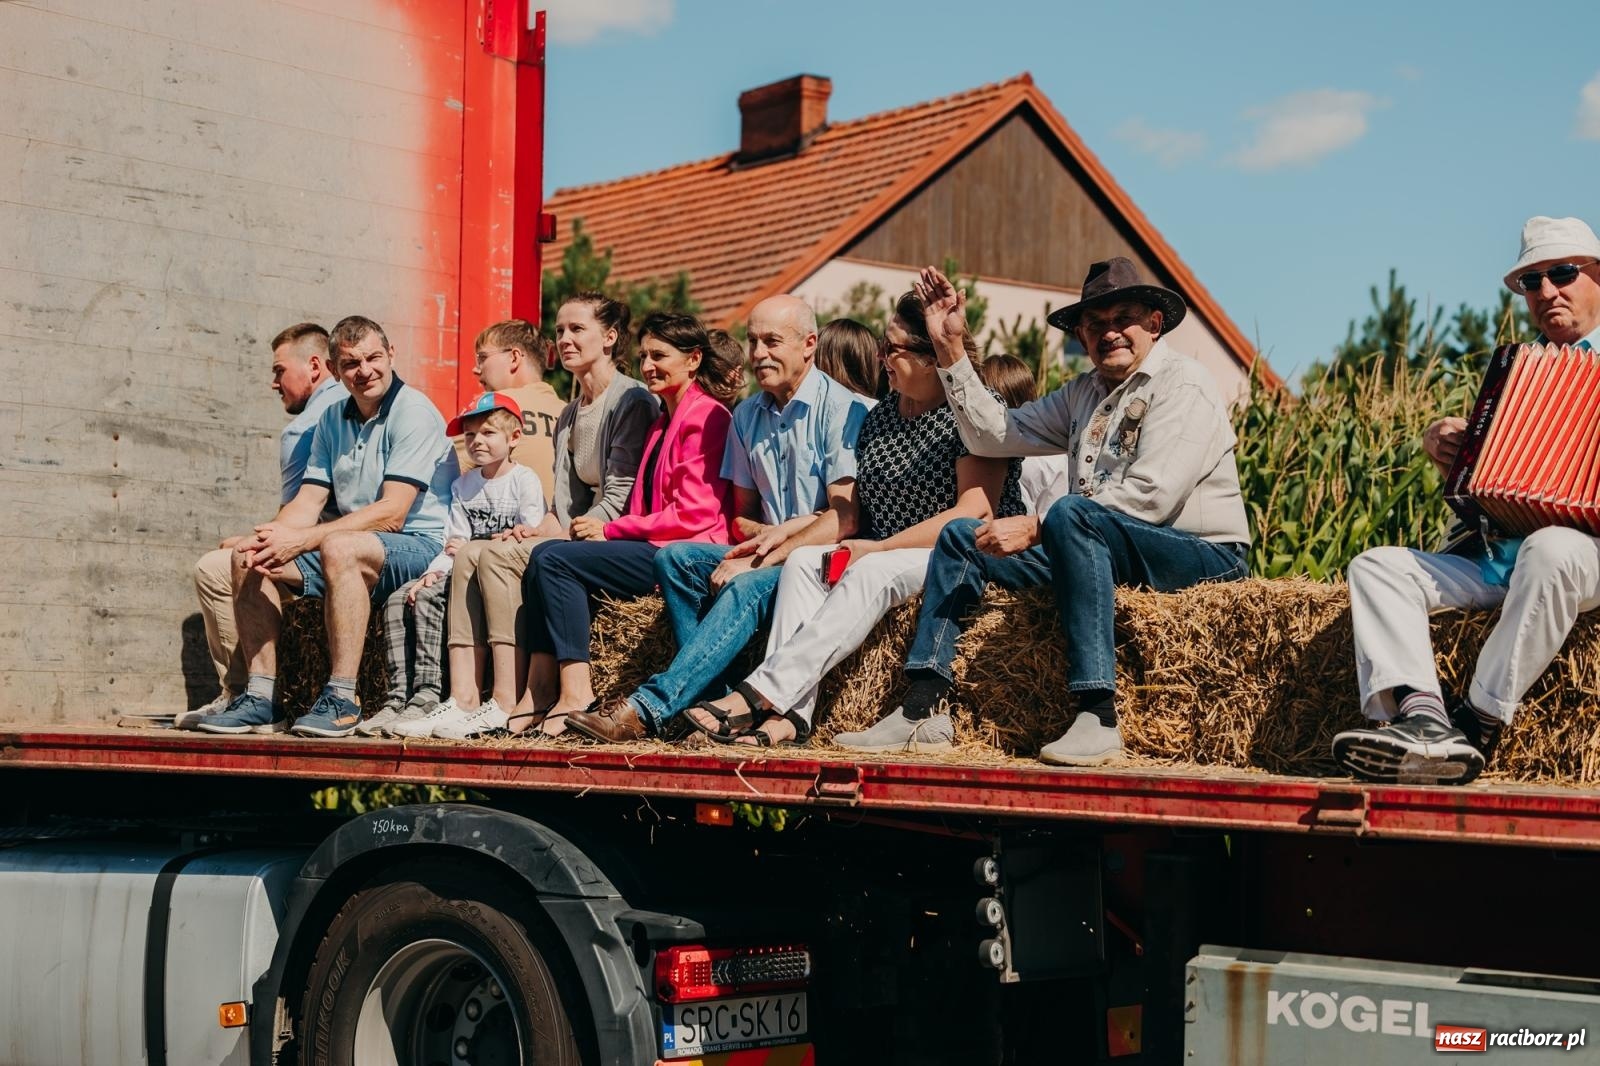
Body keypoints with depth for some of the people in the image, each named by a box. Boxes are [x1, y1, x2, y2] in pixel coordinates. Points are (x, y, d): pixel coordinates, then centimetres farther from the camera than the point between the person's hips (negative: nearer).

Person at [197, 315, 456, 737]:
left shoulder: (413, 412, -12)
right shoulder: (333, 419, 13)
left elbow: (391, 513, -21)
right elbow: (308, 501, 8)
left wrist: (301, 539, -25)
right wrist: (270, 536, -16)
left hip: (420, 545, -8)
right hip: (356, 547, 8)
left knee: (339, 548, -37)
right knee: (248, 558, -5)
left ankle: (342, 700, -34)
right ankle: (261, 698, -7)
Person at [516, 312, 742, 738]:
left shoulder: (706, 416, -8)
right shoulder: (663, 421, 24)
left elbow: (694, 512, -16)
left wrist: (611, 530, -9)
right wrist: (602, 527, 2)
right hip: (652, 545, 10)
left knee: (555, 560, -18)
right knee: (543, 555, -5)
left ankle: (576, 694, -21)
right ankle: (540, 693, -15)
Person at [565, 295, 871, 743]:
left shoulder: (842, 409, -8)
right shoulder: (747, 415, 14)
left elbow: (846, 517, -16)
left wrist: (763, 559, -20)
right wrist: (771, 533, -5)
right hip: (768, 556, 7)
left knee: (746, 587, -34)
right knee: (674, 557, -17)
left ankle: (647, 708, -40)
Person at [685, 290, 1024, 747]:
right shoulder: (879, 417, 15)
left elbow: (976, 512, -17)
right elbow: (849, 512, 14)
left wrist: (880, 548, -18)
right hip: (880, 554, 7)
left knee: (872, 572, -34)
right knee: (803, 561, -20)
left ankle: (759, 694, -41)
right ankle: (790, 714, -38)